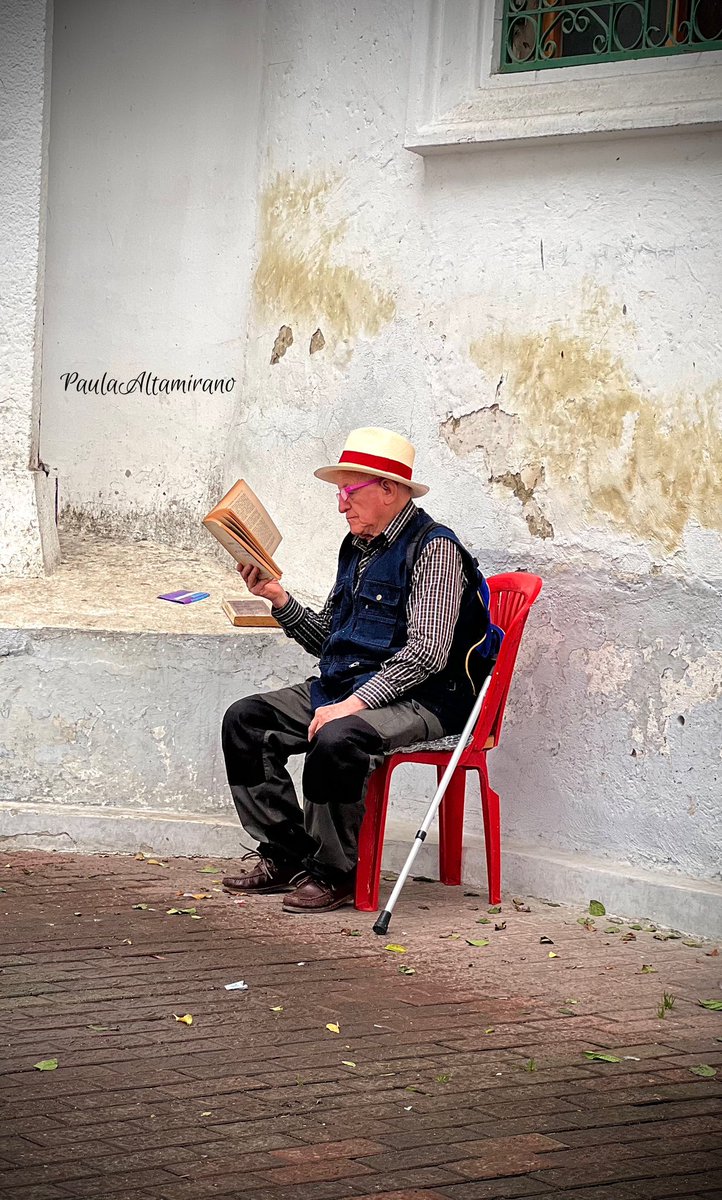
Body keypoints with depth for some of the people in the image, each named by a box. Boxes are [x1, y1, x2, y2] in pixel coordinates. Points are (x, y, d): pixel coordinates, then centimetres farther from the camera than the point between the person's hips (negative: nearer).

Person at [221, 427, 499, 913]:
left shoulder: (433, 547, -11)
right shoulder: (357, 548, 17)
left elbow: (426, 654, -20)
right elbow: (327, 638, 20)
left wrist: (353, 704, -26)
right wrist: (280, 600, 4)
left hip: (416, 700, -9)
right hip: (340, 688, 9)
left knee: (336, 739, -35)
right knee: (245, 719, -2)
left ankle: (334, 873, -17)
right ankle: (285, 856, -2)